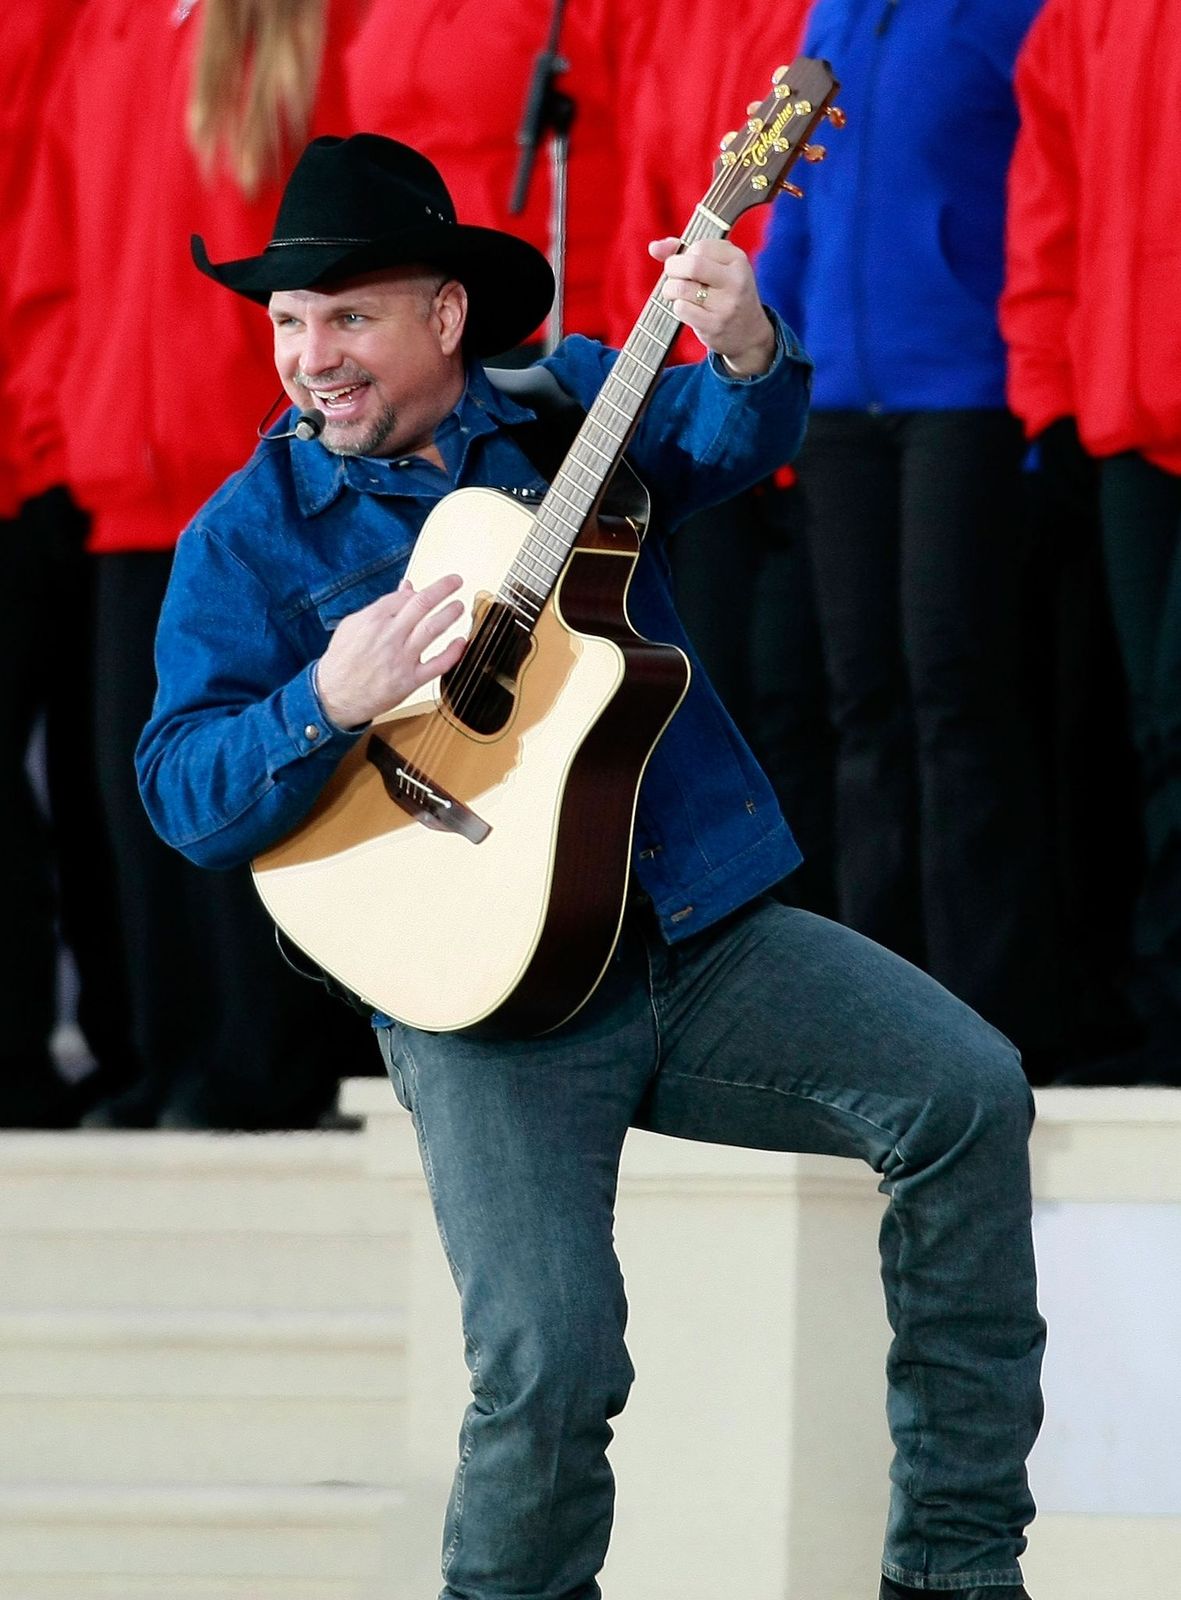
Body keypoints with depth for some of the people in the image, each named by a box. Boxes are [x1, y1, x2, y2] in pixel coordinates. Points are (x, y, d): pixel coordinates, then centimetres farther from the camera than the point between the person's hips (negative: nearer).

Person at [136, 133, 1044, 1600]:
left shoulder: (568, 403, 10)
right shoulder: (252, 535, 2)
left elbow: (726, 440, -6)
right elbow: (185, 797, -5)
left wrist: (744, 351, -29)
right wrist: (331, 700, -24)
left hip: (703, 930, 3)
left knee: (967, 1088, -15)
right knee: (550, 1355, -22)